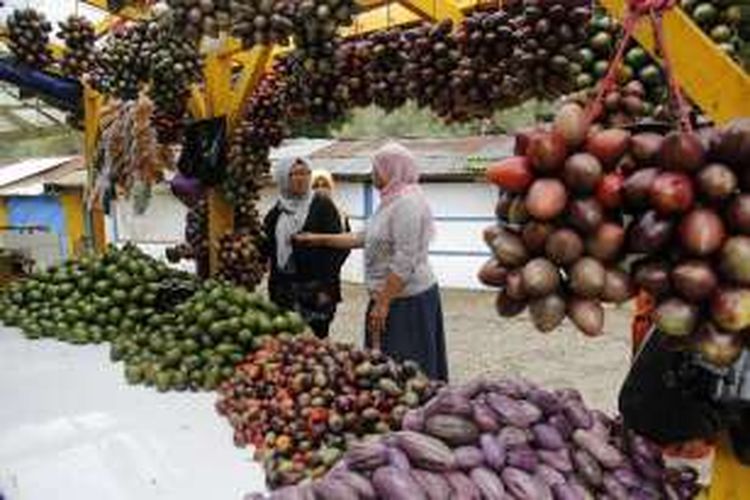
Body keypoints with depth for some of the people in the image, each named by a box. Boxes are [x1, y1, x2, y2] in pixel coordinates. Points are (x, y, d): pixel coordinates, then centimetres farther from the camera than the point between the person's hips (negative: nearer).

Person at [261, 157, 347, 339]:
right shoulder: (276, 211, 13)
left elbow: (336, 247, -7)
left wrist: (327, 287, -12)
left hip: (315, 291, -4)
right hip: (283, 290, 5)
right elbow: (266, 248, 18)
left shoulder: (322, 206, -2)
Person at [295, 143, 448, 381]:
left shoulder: (407, 203, -17)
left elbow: (404, 263, -22)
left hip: (408, 298, -10)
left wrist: (383, 303, -21)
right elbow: (362, 238, 20)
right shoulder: (392, 201, 15)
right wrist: (319, 239, 21)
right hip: (393, 296, 10)